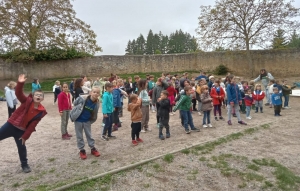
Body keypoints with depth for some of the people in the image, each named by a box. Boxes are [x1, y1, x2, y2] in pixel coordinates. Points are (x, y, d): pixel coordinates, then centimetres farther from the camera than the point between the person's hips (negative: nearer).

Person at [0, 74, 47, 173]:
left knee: (21, 147, 8)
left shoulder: (41, 111, -10)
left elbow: (33, 125, -9)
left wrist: (25, 136, -8)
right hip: (11, 125, 0)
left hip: (21, 130, 0)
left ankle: (24, 165, 28)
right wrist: (20, 83, -43)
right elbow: (19, 94, -26)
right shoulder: (27, 101, -10)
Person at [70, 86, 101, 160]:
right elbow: (75, 103, -3)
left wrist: (91, 121, 4)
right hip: (78, 120, -2)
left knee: (89, 135, 13)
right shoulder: (82, 98, -23)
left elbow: (94, 114, 1)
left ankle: (93, 149, 27)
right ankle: (82, 150, 22)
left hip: (87, 121, 2)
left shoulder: (96, 103, -14)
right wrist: (78, 110, 4)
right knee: (79, 136, 8)